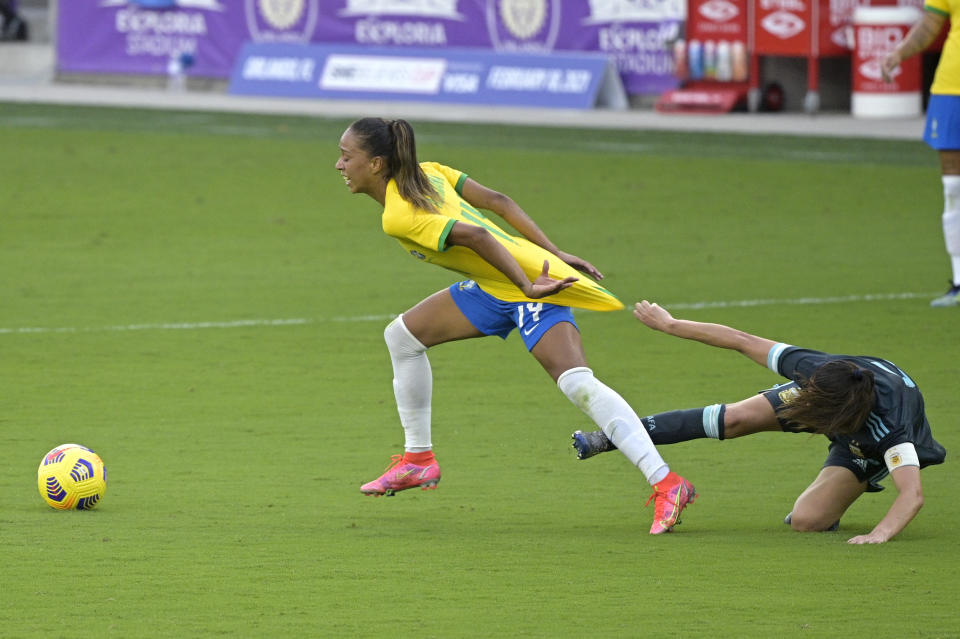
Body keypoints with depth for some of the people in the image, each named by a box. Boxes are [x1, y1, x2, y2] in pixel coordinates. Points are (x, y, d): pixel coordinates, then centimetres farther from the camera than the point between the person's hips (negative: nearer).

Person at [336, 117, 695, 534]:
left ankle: (666, 484, -30)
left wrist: (529, 287, -29)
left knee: (577, 384, -24)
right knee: (402, 336, 14)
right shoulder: (425, 173, 7)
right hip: (494, 287, 11)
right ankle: (418, 459, 25)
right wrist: (555, 256, 7)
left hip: (528, 286, -11)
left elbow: (474, 236, -29)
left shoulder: (399, 216, -19)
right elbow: (497, 201, 7)